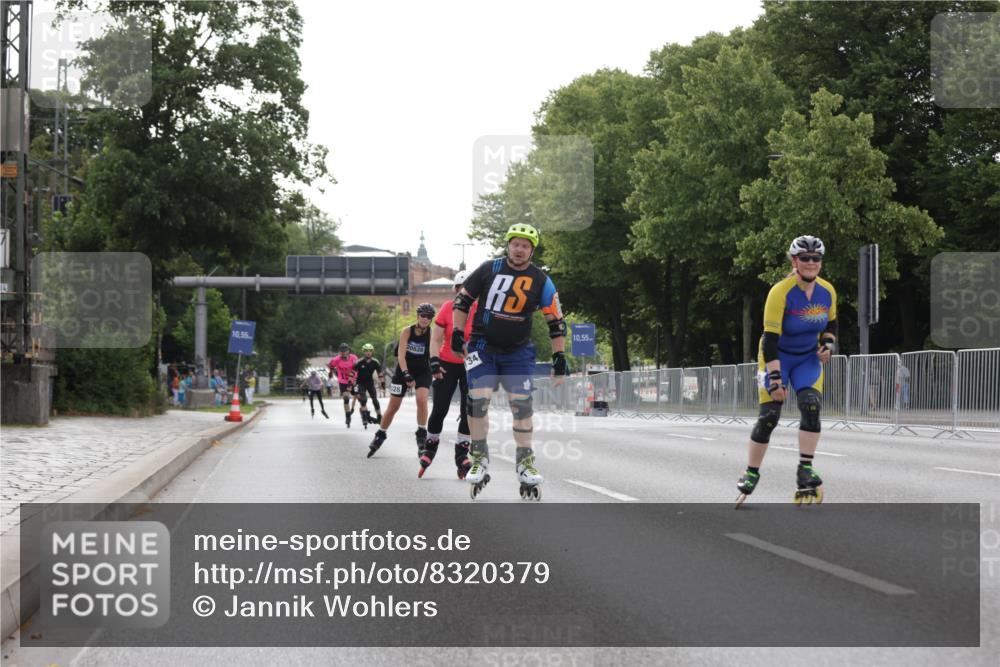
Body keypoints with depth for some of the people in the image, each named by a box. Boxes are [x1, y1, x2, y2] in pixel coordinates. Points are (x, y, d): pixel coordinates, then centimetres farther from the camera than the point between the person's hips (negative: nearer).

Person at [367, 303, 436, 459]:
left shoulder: (432, 333, -13)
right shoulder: (407, 332, -13)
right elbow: (401, 355, -19)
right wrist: (406, 375, -30)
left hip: (423, 371, -1)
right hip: (404, 370, 1)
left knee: (422, 399, -24)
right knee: (393, 406, 6)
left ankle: (422, 436, -9)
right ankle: (380, 436, 24)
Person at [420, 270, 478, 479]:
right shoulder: (448, 308, -8)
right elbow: (435, 339, -4)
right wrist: (434, 362, -14)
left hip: (471, 366, 1)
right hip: (447, 365, -1)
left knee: (468, 412, -3)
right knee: (439, 410, 0)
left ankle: (461, 454, 8)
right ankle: (430, 447, 21)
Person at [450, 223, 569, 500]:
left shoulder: (541, 281, -3)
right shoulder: (489, 269, -4)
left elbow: (556, 323, 0)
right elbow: (462, 299, 6)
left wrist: (559, 359, -4)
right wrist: (457, 333, -1)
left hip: (518, 352, 1)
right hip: (482, 347, -1)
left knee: (522, 403, -8)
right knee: (478, 400, -11)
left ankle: (525, 462, 3)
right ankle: (479, 459, 3)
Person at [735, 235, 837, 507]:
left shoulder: (827, 291, -7)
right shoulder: (780, 292, -24)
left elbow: (831, 324, 13)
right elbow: (770, 339, -26)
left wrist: (827, 345, -7)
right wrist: (775, 379, -30)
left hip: (808, 359, 4)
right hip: (777, 356, -4)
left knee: (811, 406, -19)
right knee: (769, 416, -9)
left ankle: (805, 471, -14)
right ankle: (751, 474, 7)